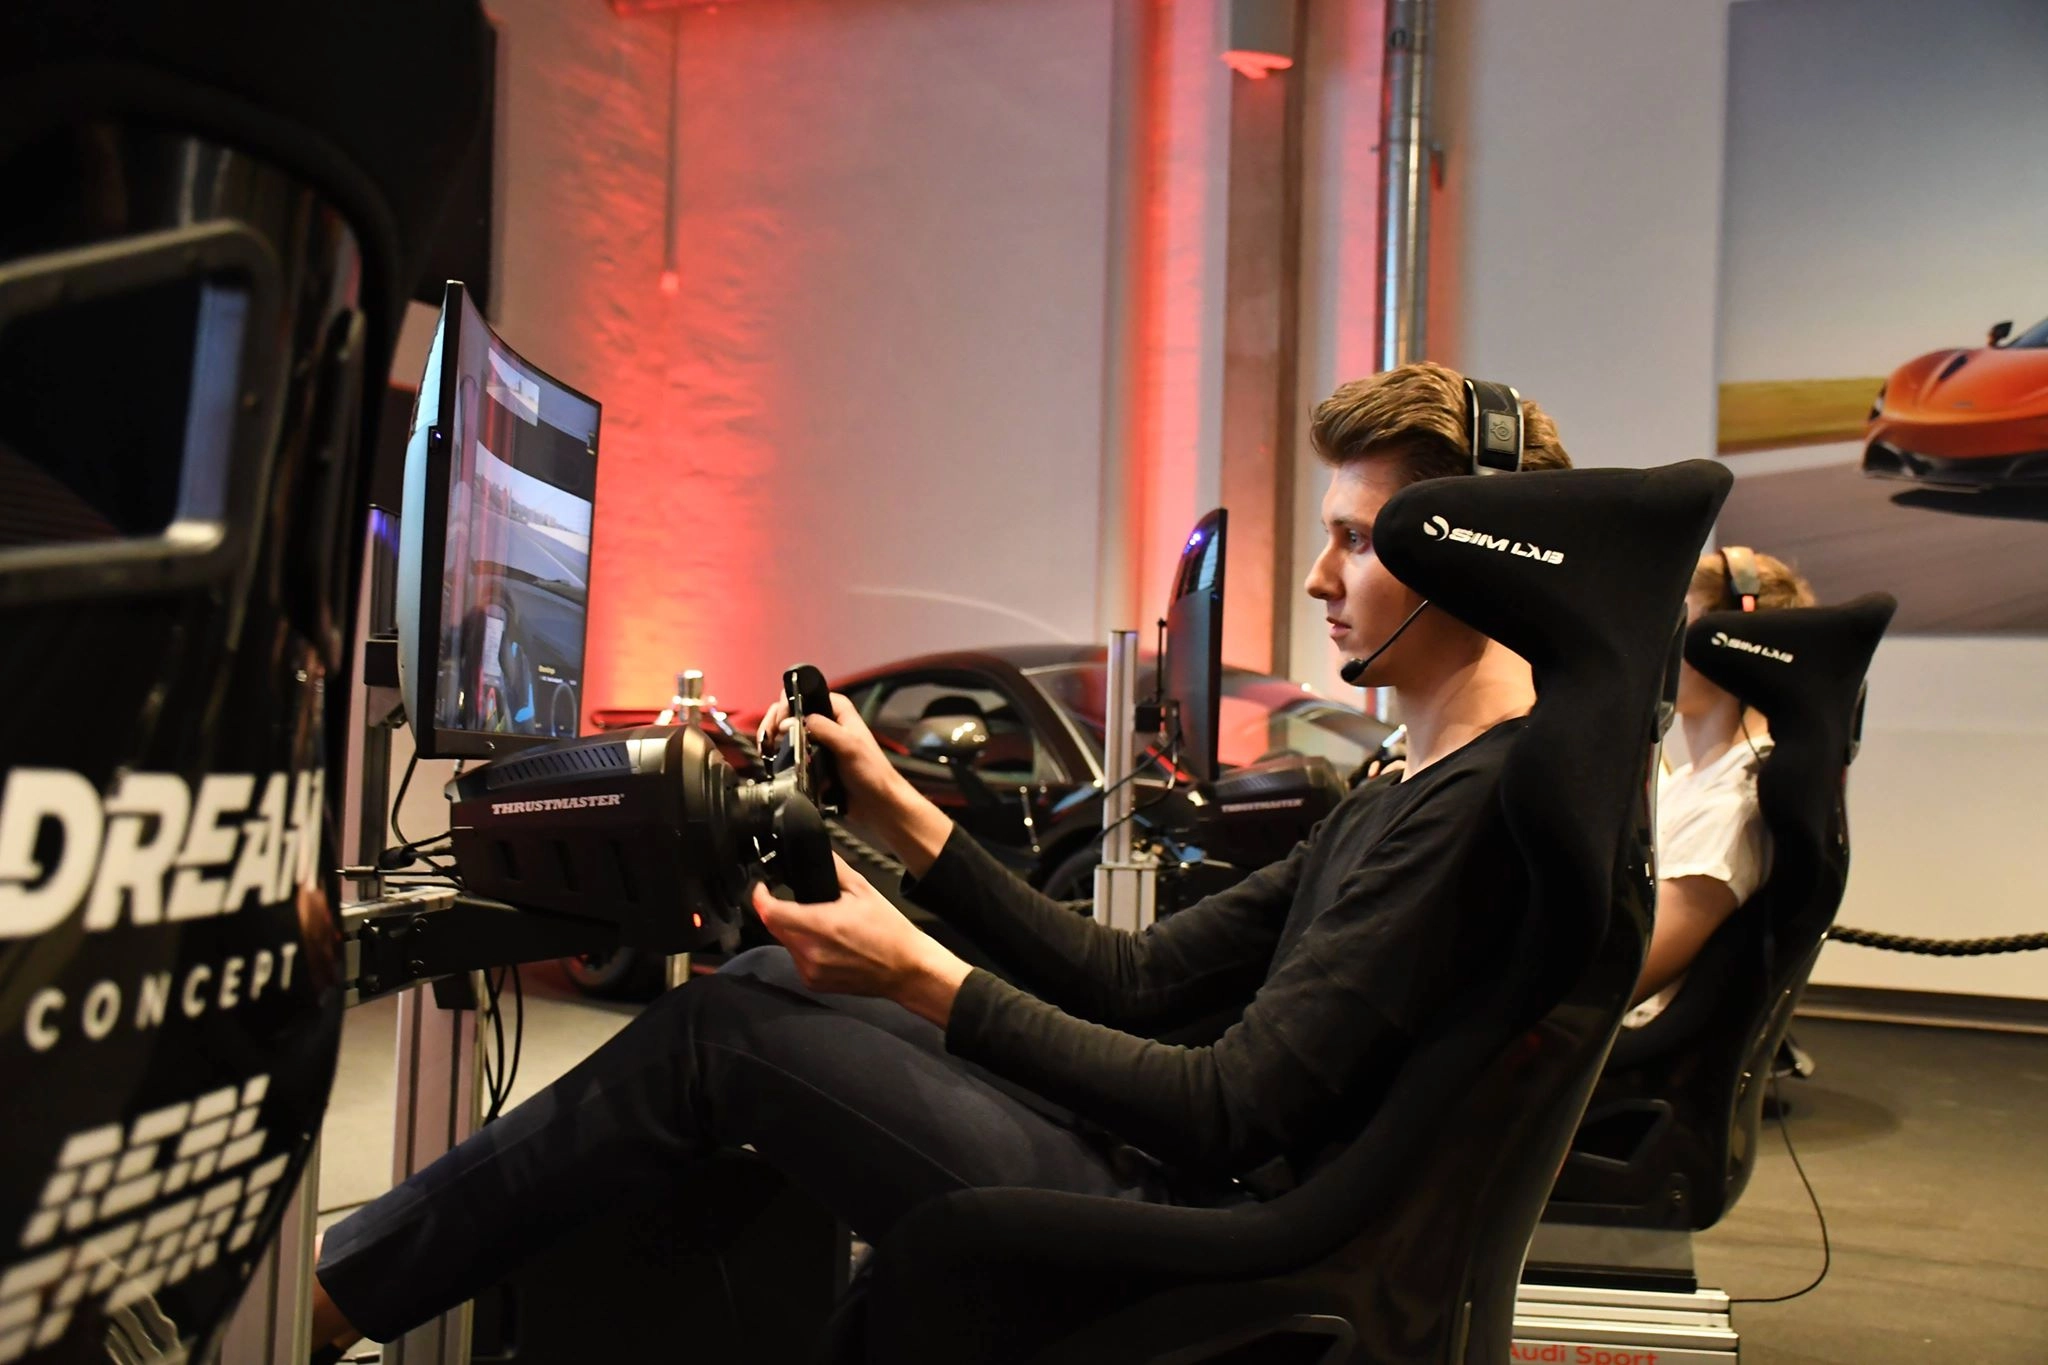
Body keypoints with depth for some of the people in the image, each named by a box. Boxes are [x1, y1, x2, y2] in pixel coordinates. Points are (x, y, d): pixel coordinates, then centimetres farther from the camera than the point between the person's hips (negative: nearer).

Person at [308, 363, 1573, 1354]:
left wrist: (922, 979, -18)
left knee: (722, 1033, -8)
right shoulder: (1406, 798, 15)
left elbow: (1231, 1112, -22)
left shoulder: (1482, 802, -17)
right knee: (766, 984, 6)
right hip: (1200, 1196, 9)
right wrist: (901, 815, 8)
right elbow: (1141, 981, 12)